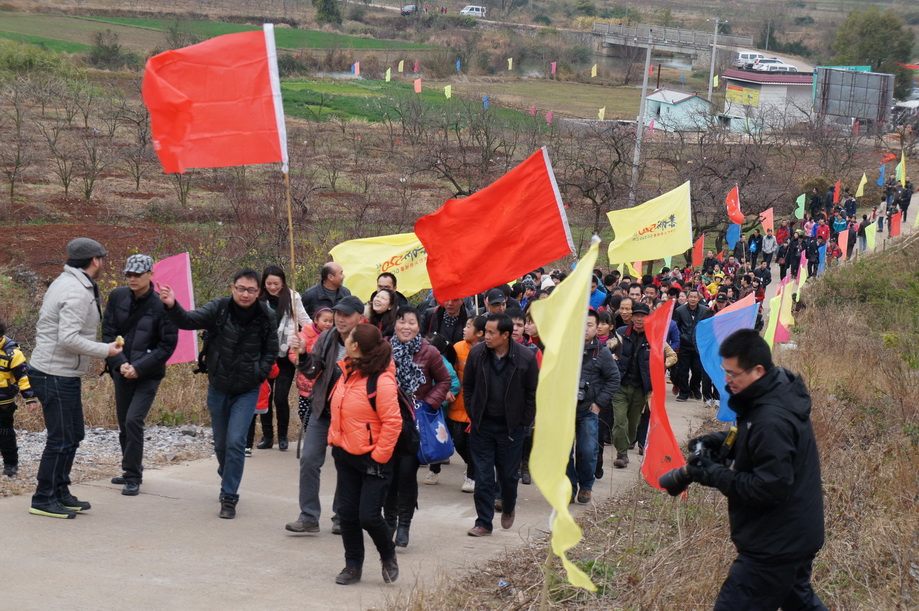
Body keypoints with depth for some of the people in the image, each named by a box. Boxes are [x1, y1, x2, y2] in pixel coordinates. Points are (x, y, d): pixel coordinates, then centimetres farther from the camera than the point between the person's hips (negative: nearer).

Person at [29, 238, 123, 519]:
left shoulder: (66, 283, 12)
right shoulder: (77, 293, -20)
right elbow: (68, 338, -27)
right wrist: (105, 350, -19)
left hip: (65, 375, 11)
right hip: (56, 376, -11)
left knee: (74, 435, 17)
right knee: (61, 439, -4)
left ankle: (60, 493, 25)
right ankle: (43, 500, 5)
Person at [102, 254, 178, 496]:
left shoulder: (161, 305, -13)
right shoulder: (117, 297, 0)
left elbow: (168, 346, -10)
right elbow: (108, 332, 2)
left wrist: (139, 367, -16)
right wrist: (120, 362, -11)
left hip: (148, 376, -5)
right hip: (122, 372, 5)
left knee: (133, 421, -15)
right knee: (123, 423, 13)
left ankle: (133, 478, -5)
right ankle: (130, 471, 30)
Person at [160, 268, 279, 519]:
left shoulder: (266, 317, -8)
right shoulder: (219, 308, -12)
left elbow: (271, 352, 5)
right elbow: (189, 320, -25)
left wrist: (258, 374, -8)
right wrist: (173, 306, -44)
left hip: (247, 391, -1)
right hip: (218, 387, 1)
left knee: (236, 442, -12)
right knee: (221, 443, 15)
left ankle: (229, 497, -3)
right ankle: (228, 479, 42)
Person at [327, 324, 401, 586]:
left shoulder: (382, 381, -19)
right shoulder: (347, 373, 4)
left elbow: (393, 422, -19)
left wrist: (379, 457, -18)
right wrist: (335, 440, 13)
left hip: (372, 459, -7)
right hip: (345, 455, 7)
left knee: (368, 517, -7)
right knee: (347, 513, 9)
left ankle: (388, 557, 20)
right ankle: (353, 565, 22)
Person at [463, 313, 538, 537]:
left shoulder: (525, 357, -10)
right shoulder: (477, 353, -5)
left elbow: (532, 393, -1)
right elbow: (468, 387, 7)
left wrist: (524, 422, -2)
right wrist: (472, 416, 3)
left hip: (511, 426, -1)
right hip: (482, 424, 1)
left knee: (508, 474, 10)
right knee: (483, 475, 0)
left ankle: (508, 509, 37)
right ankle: (483, 522, 8)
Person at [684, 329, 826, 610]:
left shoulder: (771, 421, -29)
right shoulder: (781, 392, 3)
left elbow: (769, 488, -28)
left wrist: (716, 476, -19)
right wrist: (722, 443, 4)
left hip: (775, 548, -11)